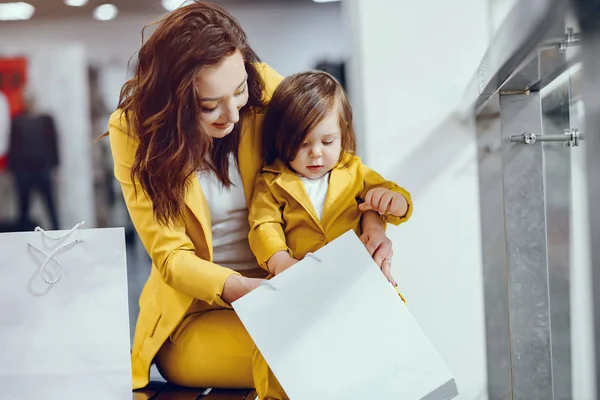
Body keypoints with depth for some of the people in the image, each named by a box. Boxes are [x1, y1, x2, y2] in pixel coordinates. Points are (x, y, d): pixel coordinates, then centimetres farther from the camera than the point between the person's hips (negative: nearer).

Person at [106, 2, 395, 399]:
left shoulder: (263, 86, -8)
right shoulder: (134, 130, -12)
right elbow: (170, 254, -12)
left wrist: (372, 217, -18)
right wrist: (238, 289, -31)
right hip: (197, 314, -2)